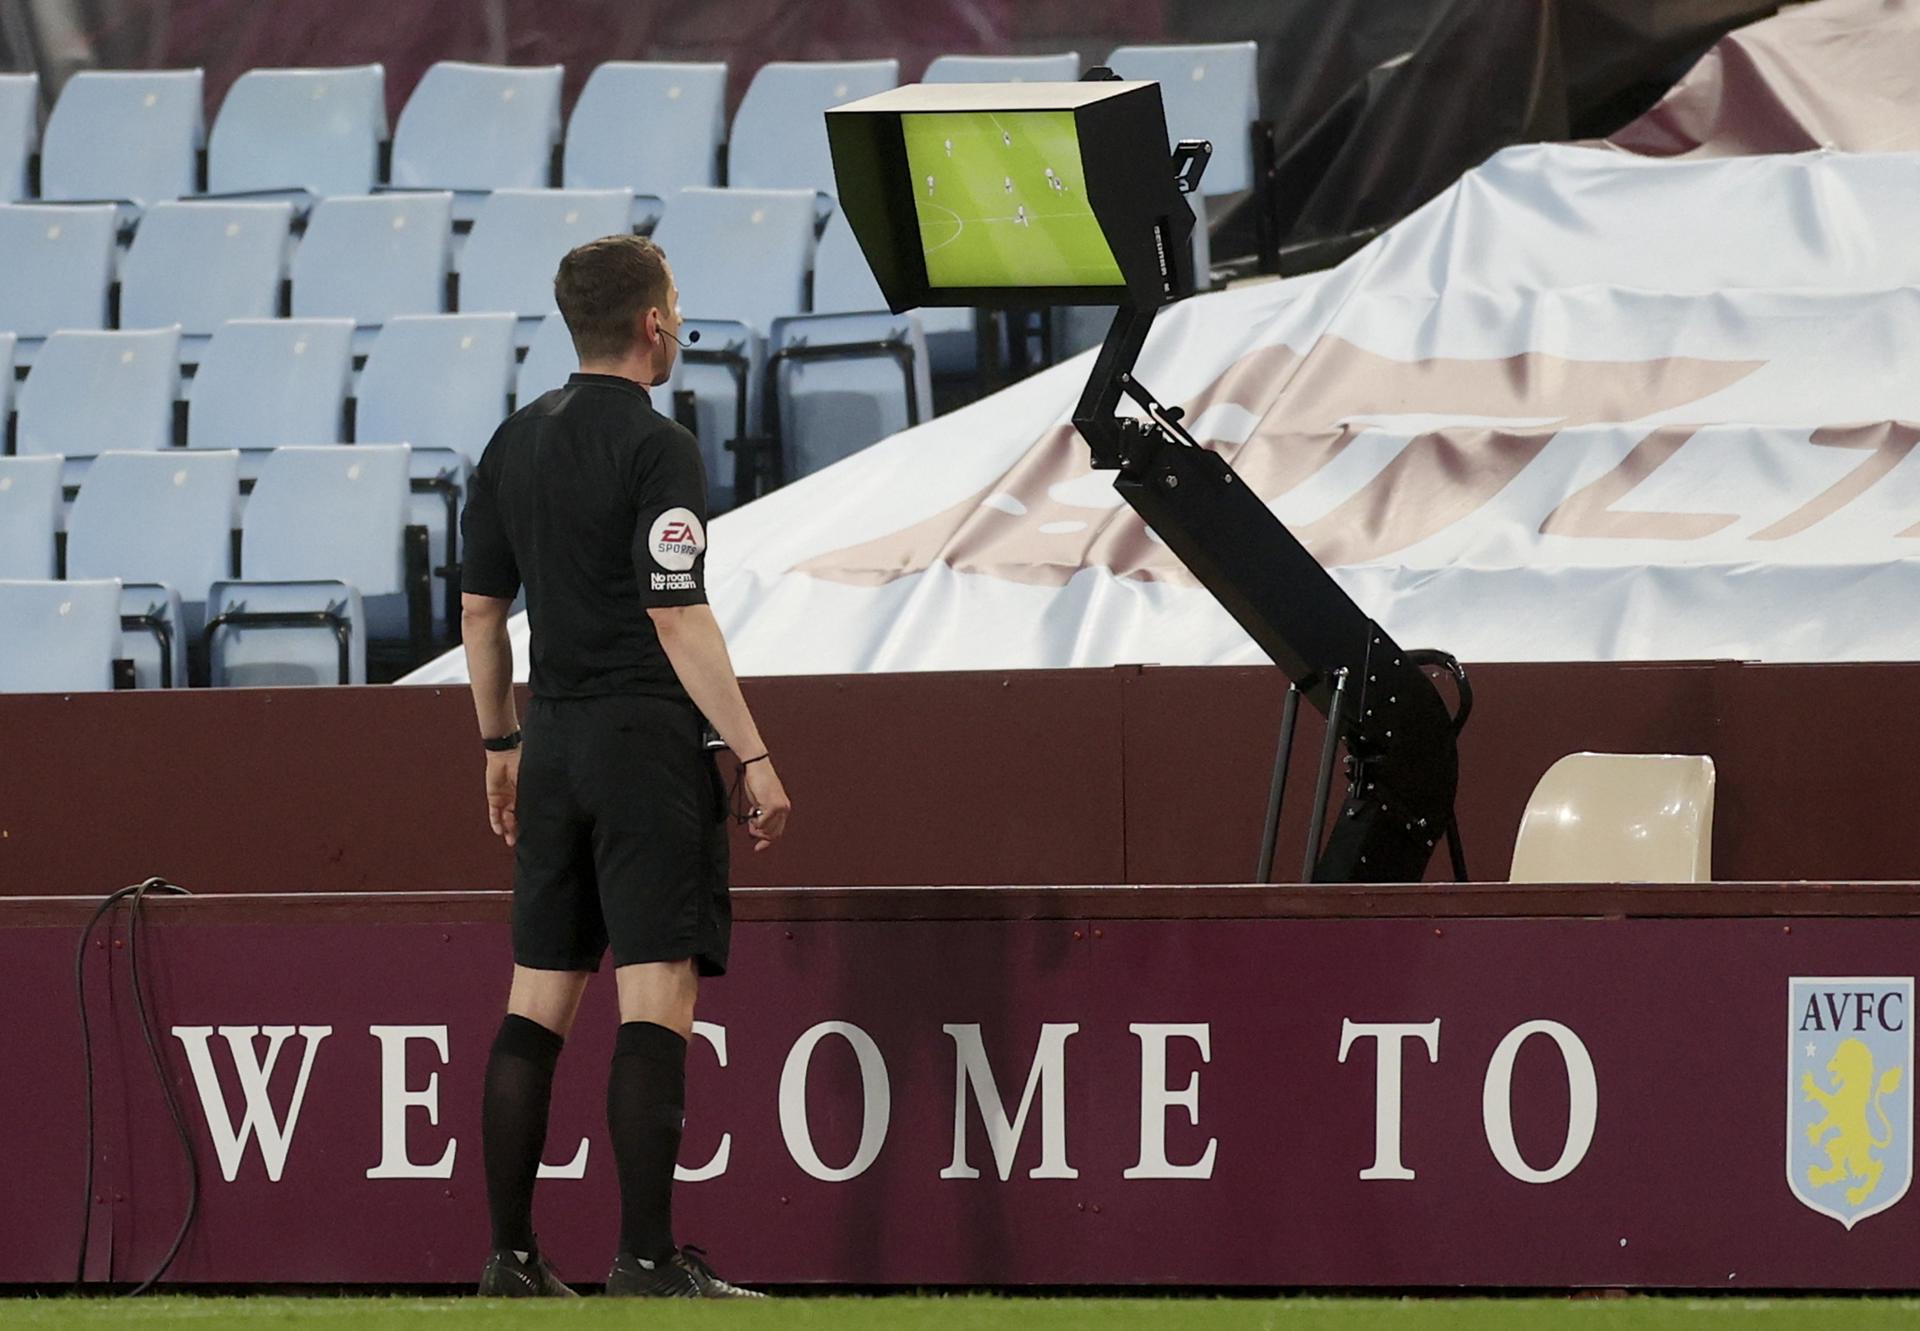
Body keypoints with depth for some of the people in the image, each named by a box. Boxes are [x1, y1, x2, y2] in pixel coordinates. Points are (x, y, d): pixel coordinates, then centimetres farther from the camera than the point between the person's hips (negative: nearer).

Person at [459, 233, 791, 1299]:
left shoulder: (515, 443, 11)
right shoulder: (655, 449, -11)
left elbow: (479, 610, 15)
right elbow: (678, 620, -16)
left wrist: (501, 746, 24)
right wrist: (754, 758, -14)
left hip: (554, 743, 7)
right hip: (646, 737, -7)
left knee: (538, 1002, 9)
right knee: (657, 1001, -8)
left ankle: (510, 1255, 9)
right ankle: (647, 1260, -12)